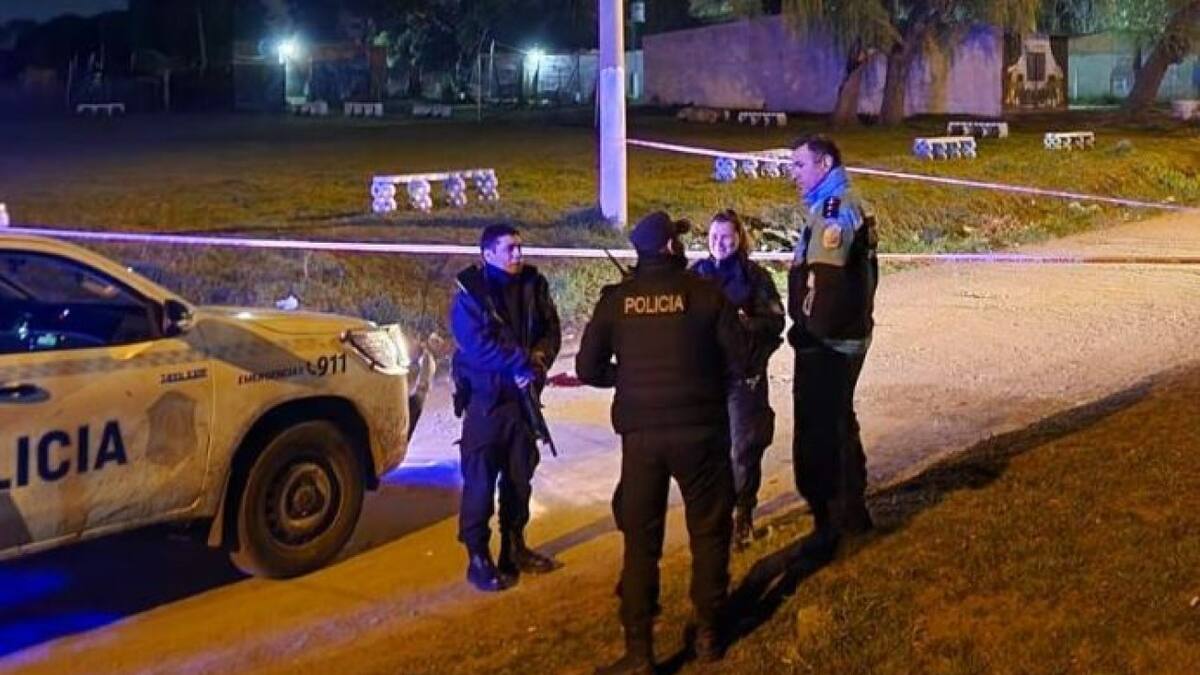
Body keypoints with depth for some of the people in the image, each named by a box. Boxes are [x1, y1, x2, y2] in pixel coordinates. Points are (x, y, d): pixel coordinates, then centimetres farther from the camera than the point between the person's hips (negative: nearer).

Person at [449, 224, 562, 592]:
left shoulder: (532, 285, 4)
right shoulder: (470, 292, -10)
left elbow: (551, 330, 2)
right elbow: (477, 345, -21)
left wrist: (538, 358, -18)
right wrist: (523, 363, -24)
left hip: (523, 395, 5)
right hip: (486, 398, -5)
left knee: (520, 476, 14)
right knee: (480, 480, -4)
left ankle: (514, 547, 27)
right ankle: (478, 558, 3)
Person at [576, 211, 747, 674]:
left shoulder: (615, 300, -1)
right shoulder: (706, 293, -6)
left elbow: (588, 369, 0)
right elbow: (738, 362, -5)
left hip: (641, 433, 1)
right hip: (700, 428, -1)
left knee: (641, 538, 9)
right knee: (708, 530, 15)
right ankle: (708, 632, 23)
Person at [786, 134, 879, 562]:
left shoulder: (835, 208, -16)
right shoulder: (850, 206, 16)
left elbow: (826, 278, -26)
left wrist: (810, 329, -19)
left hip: (825, 341, -11)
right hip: (846, 336, 11)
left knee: (818, 431, -6)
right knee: (839, 422, 21)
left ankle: (829, 525, -1)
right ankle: (853, 511, 33)